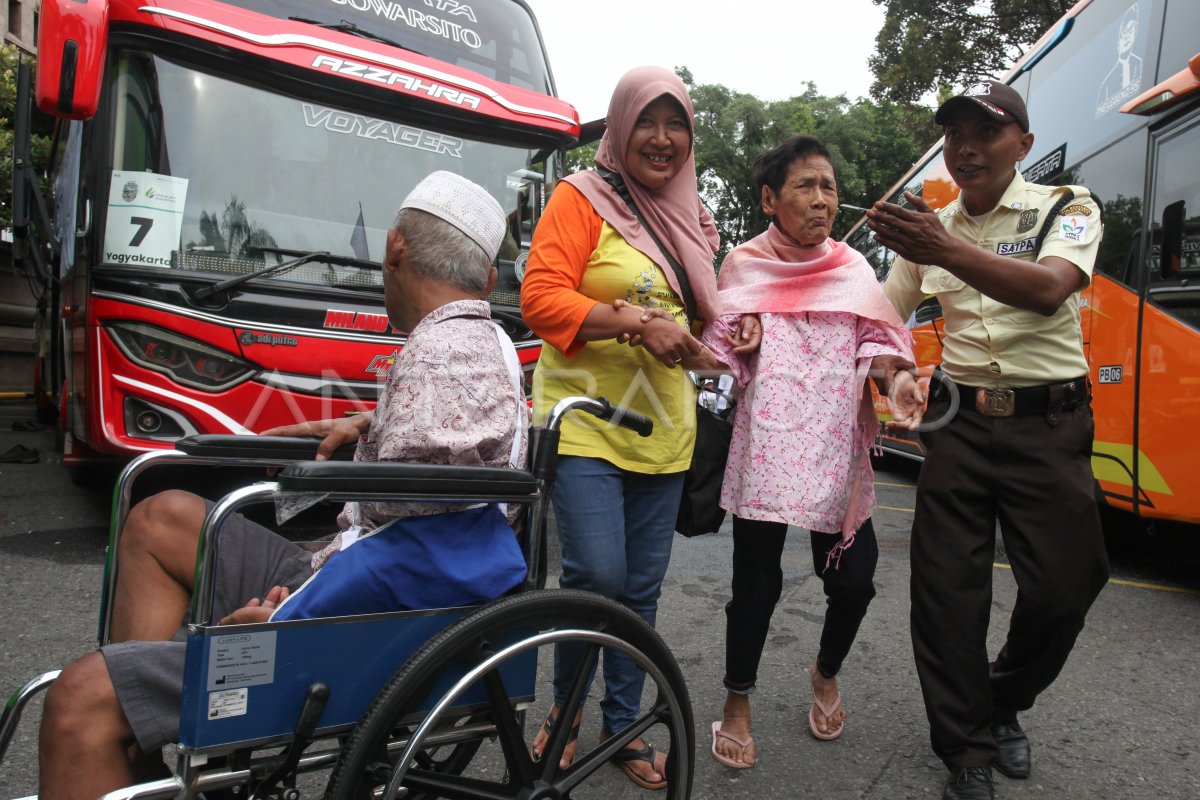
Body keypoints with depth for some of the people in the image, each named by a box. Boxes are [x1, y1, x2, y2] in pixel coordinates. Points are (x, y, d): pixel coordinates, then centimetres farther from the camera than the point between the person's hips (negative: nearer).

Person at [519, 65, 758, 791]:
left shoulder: (690, 213, 15)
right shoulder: (582, 196, -3)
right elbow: (541, 297, -13)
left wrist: (740, 322, 5)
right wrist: (637, 323, -21)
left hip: (663, 431, 6)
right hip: (585, 424, -5)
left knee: (641, 588, 10)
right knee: (596, 574, -14)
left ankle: (622, 726, 29)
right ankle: (565, 705, 17)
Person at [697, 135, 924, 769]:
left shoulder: (852, 268, 12)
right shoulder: (744, 266, 6)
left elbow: (875, 344, 7)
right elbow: (721, 356, 7)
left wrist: (897, 380, -14)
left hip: (837, 447, 3)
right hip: (766, 445, -2)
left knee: (854, 578, 4)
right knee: (757, 581, 2)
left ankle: (826, 675, 37)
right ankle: (737, 705, 26)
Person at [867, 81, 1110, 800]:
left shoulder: (1066, 208, 0)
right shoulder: (930, 227, 12)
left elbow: (1048, 289, -21)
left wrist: (947, 251, -36)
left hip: (1048, 424, -2)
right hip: (962, 420, 3)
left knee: (1061, 589, -1)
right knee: (946, 587, -1)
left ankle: (1006, 706, 30)